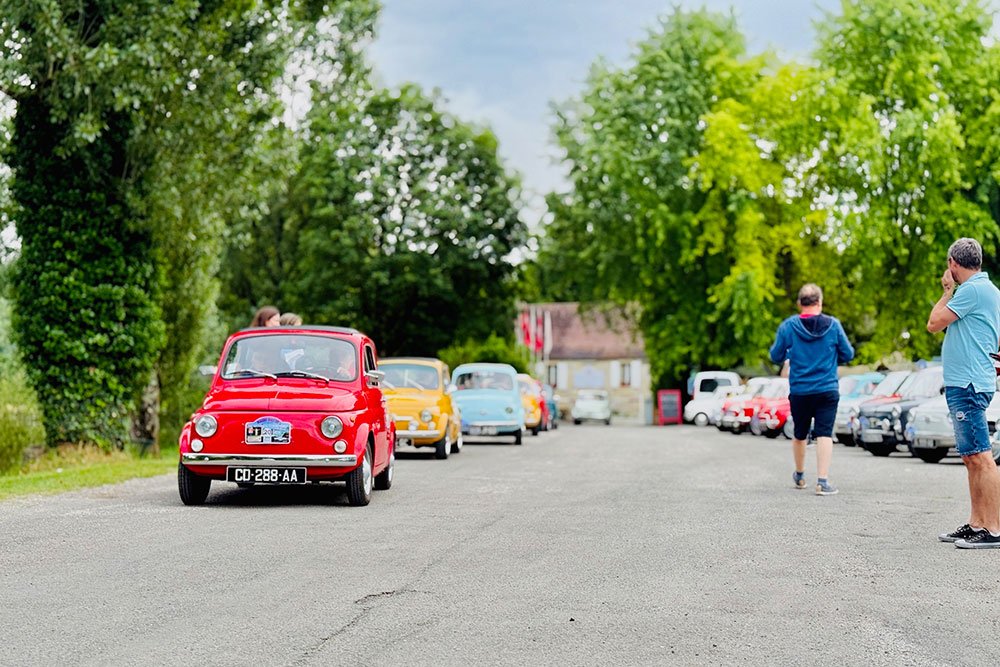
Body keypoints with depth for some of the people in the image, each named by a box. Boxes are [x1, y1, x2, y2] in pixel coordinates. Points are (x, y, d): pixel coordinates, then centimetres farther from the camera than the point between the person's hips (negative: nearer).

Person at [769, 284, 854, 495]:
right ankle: (822, 481, -13)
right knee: (824, 434, -3)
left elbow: (776, 356, 1)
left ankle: (799, 476, 36)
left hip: (799, 391, 1)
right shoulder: (833, 325, -5)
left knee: (800, 434, 18)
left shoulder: (788, 326, -6)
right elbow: (848, 354, 3)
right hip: (827, 390, -1)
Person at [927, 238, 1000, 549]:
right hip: (964, 383, 11)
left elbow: (934, 323, -9)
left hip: (967, 385, -11)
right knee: (971, 458, 14)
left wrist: (947, 291, 2)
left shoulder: (973, 289, -13)